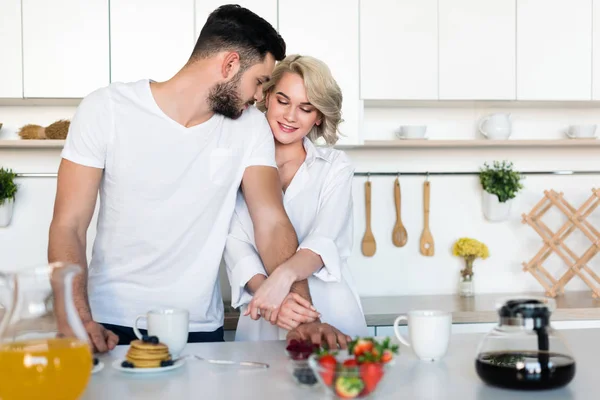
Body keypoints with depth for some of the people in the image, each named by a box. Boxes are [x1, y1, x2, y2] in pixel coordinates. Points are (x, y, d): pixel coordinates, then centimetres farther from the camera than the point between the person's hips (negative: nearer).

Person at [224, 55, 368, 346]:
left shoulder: (335, 167, 9)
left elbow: (325, 240, -6)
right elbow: (236, 244, -1)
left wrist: (284, 275, -27)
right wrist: (267, 291, -20)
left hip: (332, 319, 0)